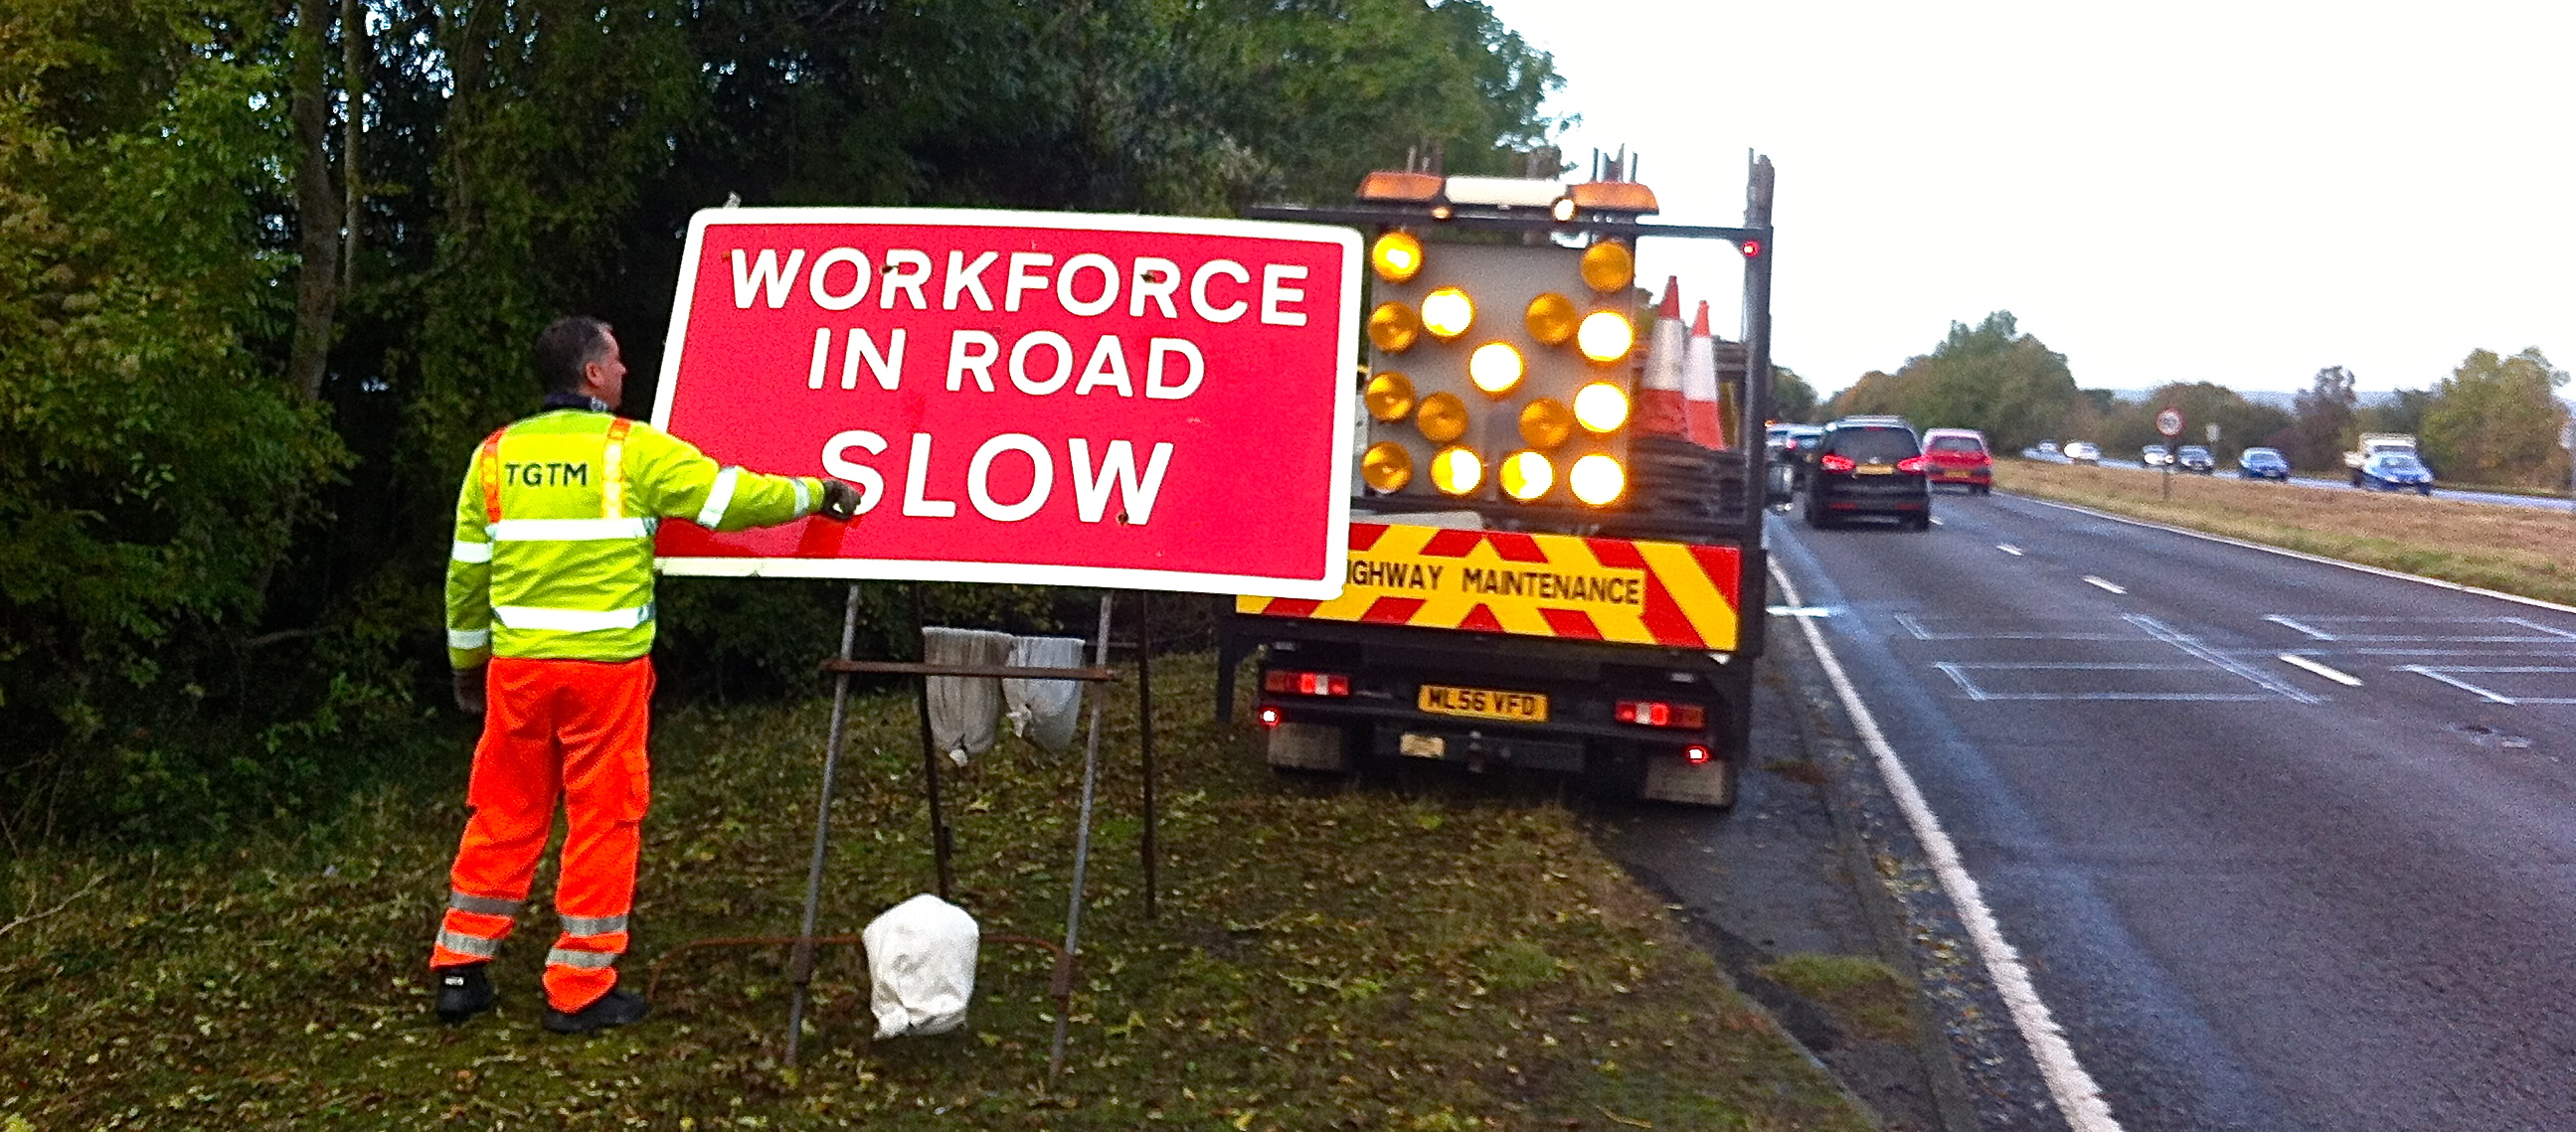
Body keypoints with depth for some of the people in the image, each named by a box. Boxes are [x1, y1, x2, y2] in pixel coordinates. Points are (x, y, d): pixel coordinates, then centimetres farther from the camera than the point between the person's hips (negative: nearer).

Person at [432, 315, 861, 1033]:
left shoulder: (496, 455, 6)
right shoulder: (634, 451, -6)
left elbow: (466, 575, 10)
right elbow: (736, 499, -4)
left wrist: (467, 664, 21)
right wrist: (818, 494, 12)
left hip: (517, 665, 4)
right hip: (606, 665, -4)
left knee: (503, 815, 15)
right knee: (603, 818, 5)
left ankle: (460, 970, 22)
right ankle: (580, 991, 10)